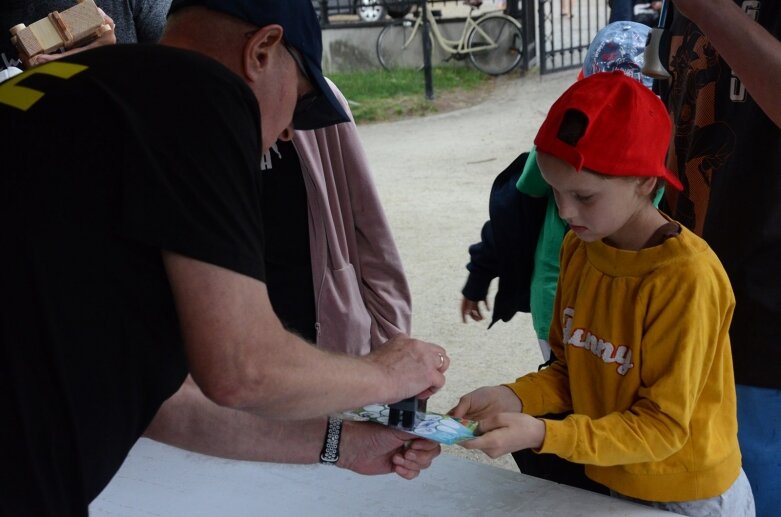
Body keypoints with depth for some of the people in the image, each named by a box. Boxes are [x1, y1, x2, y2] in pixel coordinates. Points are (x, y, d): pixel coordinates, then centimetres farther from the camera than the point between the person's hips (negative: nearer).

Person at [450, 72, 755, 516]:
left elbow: (662, 426, -22)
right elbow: (571, 370, 3)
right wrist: (514, 399, -16)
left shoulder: (686, 278, -26)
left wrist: (541, 435, -32)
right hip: (604, 479, 5)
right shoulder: (580, 247, -6)